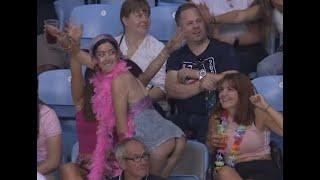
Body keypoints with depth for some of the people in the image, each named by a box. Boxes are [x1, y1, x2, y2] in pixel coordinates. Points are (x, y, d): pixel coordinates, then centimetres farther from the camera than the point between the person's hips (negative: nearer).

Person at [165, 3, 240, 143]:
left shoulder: (224, 50, 8)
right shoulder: (176, 56, 17)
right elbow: (171, 90, 2)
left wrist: (196, 74, -1)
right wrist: (200, 85, -14)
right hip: (184, 117, 3)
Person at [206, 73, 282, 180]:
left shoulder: (258, 114, -4)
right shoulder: (217, 118, 7)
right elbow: (210, 151, 21)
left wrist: (267, 108, -20)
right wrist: (212, 144, -2)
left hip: (262, 169, -3)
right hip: (233, 171, 3)